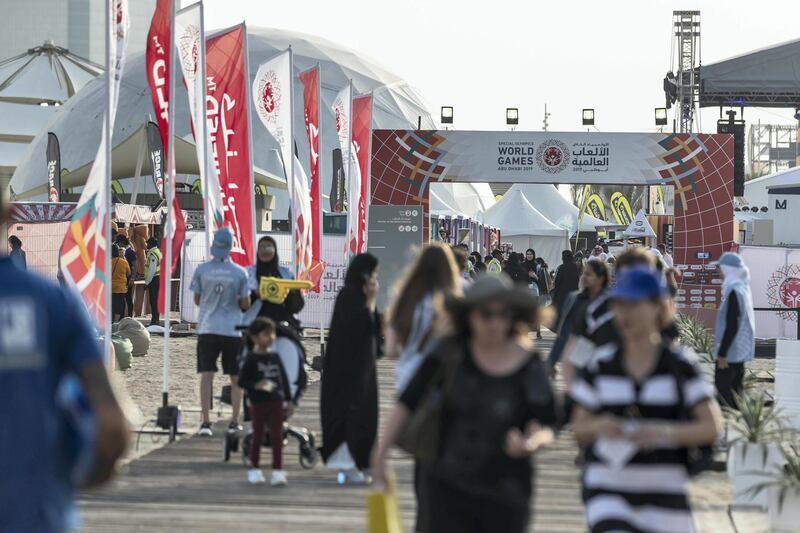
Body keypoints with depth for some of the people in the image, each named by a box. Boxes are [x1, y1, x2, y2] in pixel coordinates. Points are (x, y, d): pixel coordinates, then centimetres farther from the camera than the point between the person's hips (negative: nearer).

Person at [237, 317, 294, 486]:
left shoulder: (275, 358, 6)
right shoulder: (251, 359, -7)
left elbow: (284, 379, 11)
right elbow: (242, 381, -8)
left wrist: (288, 400, 10)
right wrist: (257, 385, -25)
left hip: (276, 402, 3)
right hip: (258, 403, -3)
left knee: (277, 437, 1)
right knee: (258, 436, 7)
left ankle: (278, 471, 4)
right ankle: (254, 470, 19)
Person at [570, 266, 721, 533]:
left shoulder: (679, 366, -1)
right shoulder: (601, 366, 4)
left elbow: (712, 427, -6)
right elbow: (579, 429, 8)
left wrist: (664, 432, -23)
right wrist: (599, 427, -16)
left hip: (664, 493, 0)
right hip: (607, 491, 0)